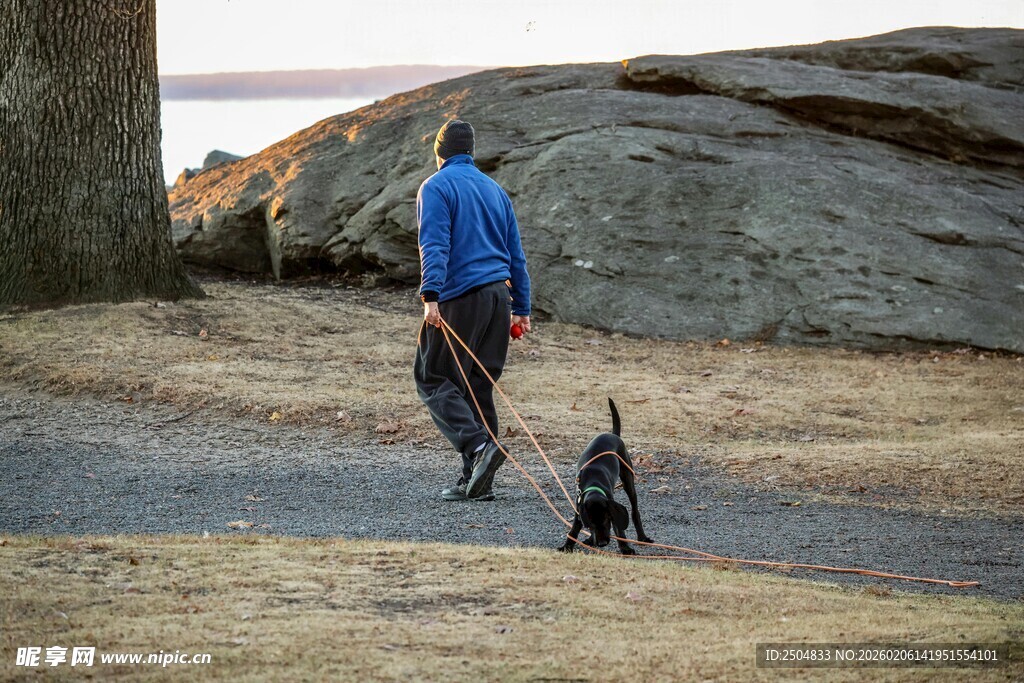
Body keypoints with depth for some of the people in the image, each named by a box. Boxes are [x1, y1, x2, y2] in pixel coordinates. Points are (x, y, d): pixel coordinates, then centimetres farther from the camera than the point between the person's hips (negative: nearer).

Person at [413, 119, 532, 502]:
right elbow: (516, 254, 21)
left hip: (460, 297, -7)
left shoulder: (436, 187, -1)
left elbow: (434, 245, -16)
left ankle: (478, 445, -20)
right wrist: (521, 308, 23)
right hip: (499, 296, 7)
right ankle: (478, 481, 7)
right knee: (478, 386, 10)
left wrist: (431, 295, -24)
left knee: (433, 379, -1)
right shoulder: (495, 189, 20)